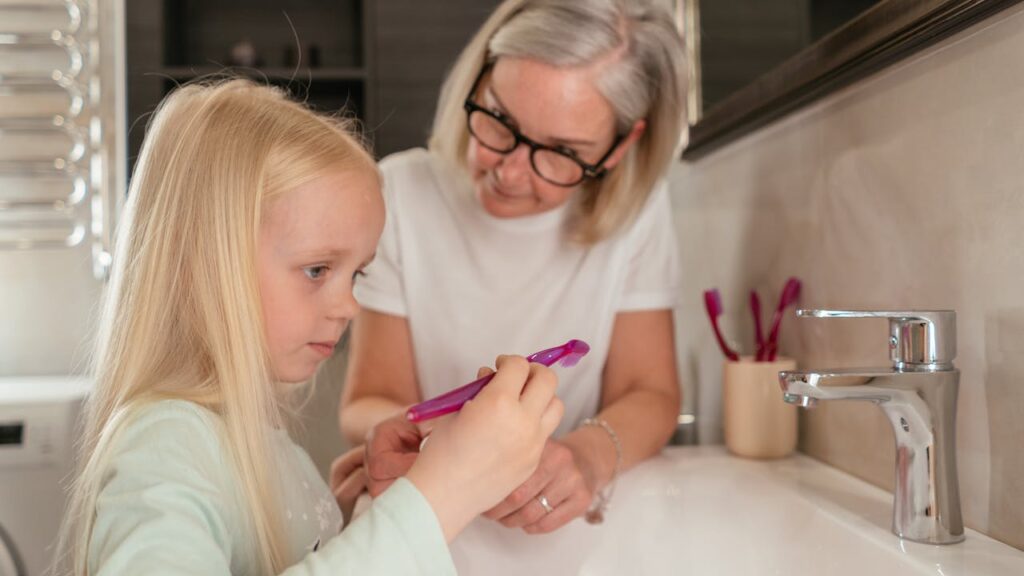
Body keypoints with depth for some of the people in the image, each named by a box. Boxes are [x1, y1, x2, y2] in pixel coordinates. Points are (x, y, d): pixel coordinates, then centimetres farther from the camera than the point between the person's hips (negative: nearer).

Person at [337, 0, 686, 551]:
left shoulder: (635, 204, -7)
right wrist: (395, 431, -28)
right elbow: (368, 401, -6)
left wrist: (592, 455, -25)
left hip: (580, 520, 1)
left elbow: (649, 395, -5)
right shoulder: (402, 192, -8)